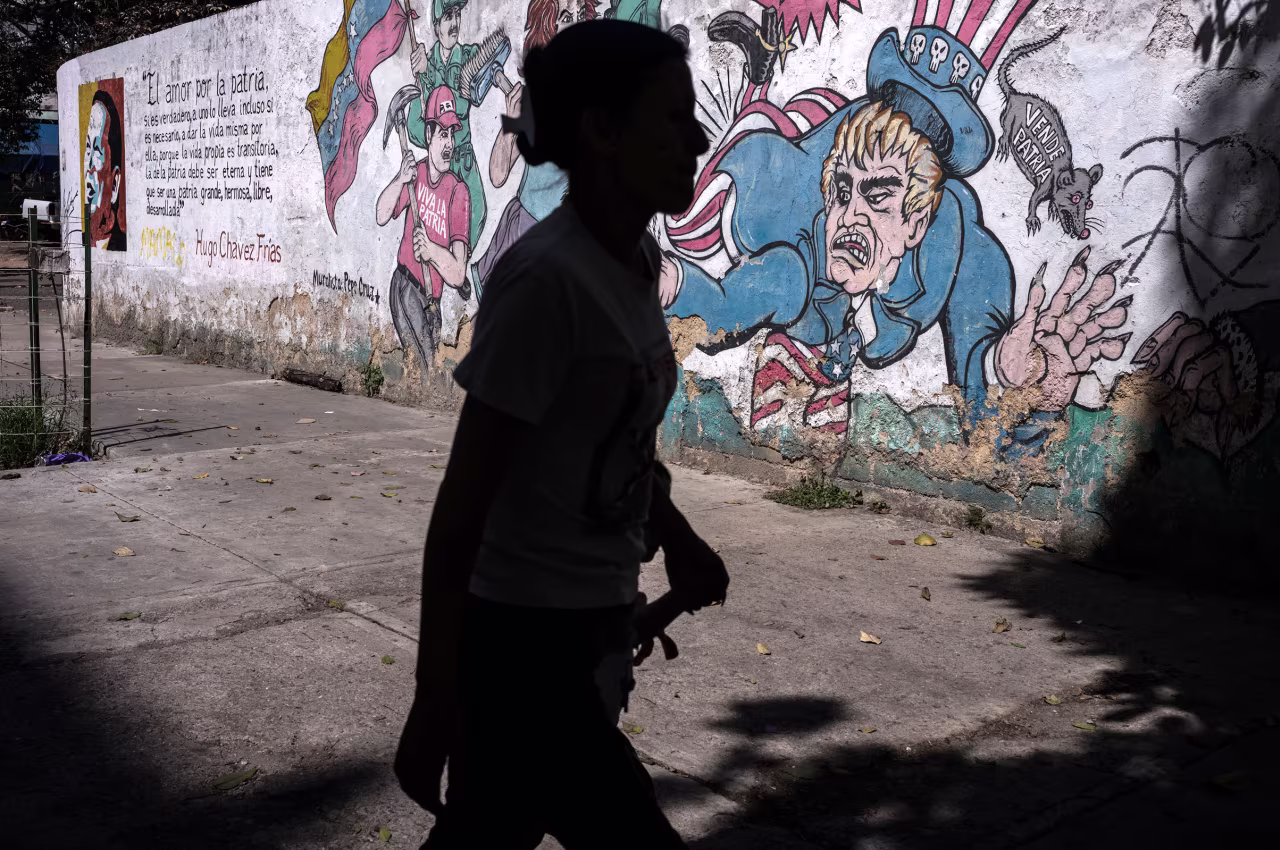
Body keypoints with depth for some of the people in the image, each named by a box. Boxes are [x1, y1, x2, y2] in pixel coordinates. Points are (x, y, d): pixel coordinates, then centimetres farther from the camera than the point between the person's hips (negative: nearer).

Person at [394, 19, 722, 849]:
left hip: (589, 628, 8)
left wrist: (679, 540, 22)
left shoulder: (636, 260, 3)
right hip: (525, 646, -8)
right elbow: (461, 507, -20)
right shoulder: (548, 278, -22)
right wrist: (436, 701, -16)